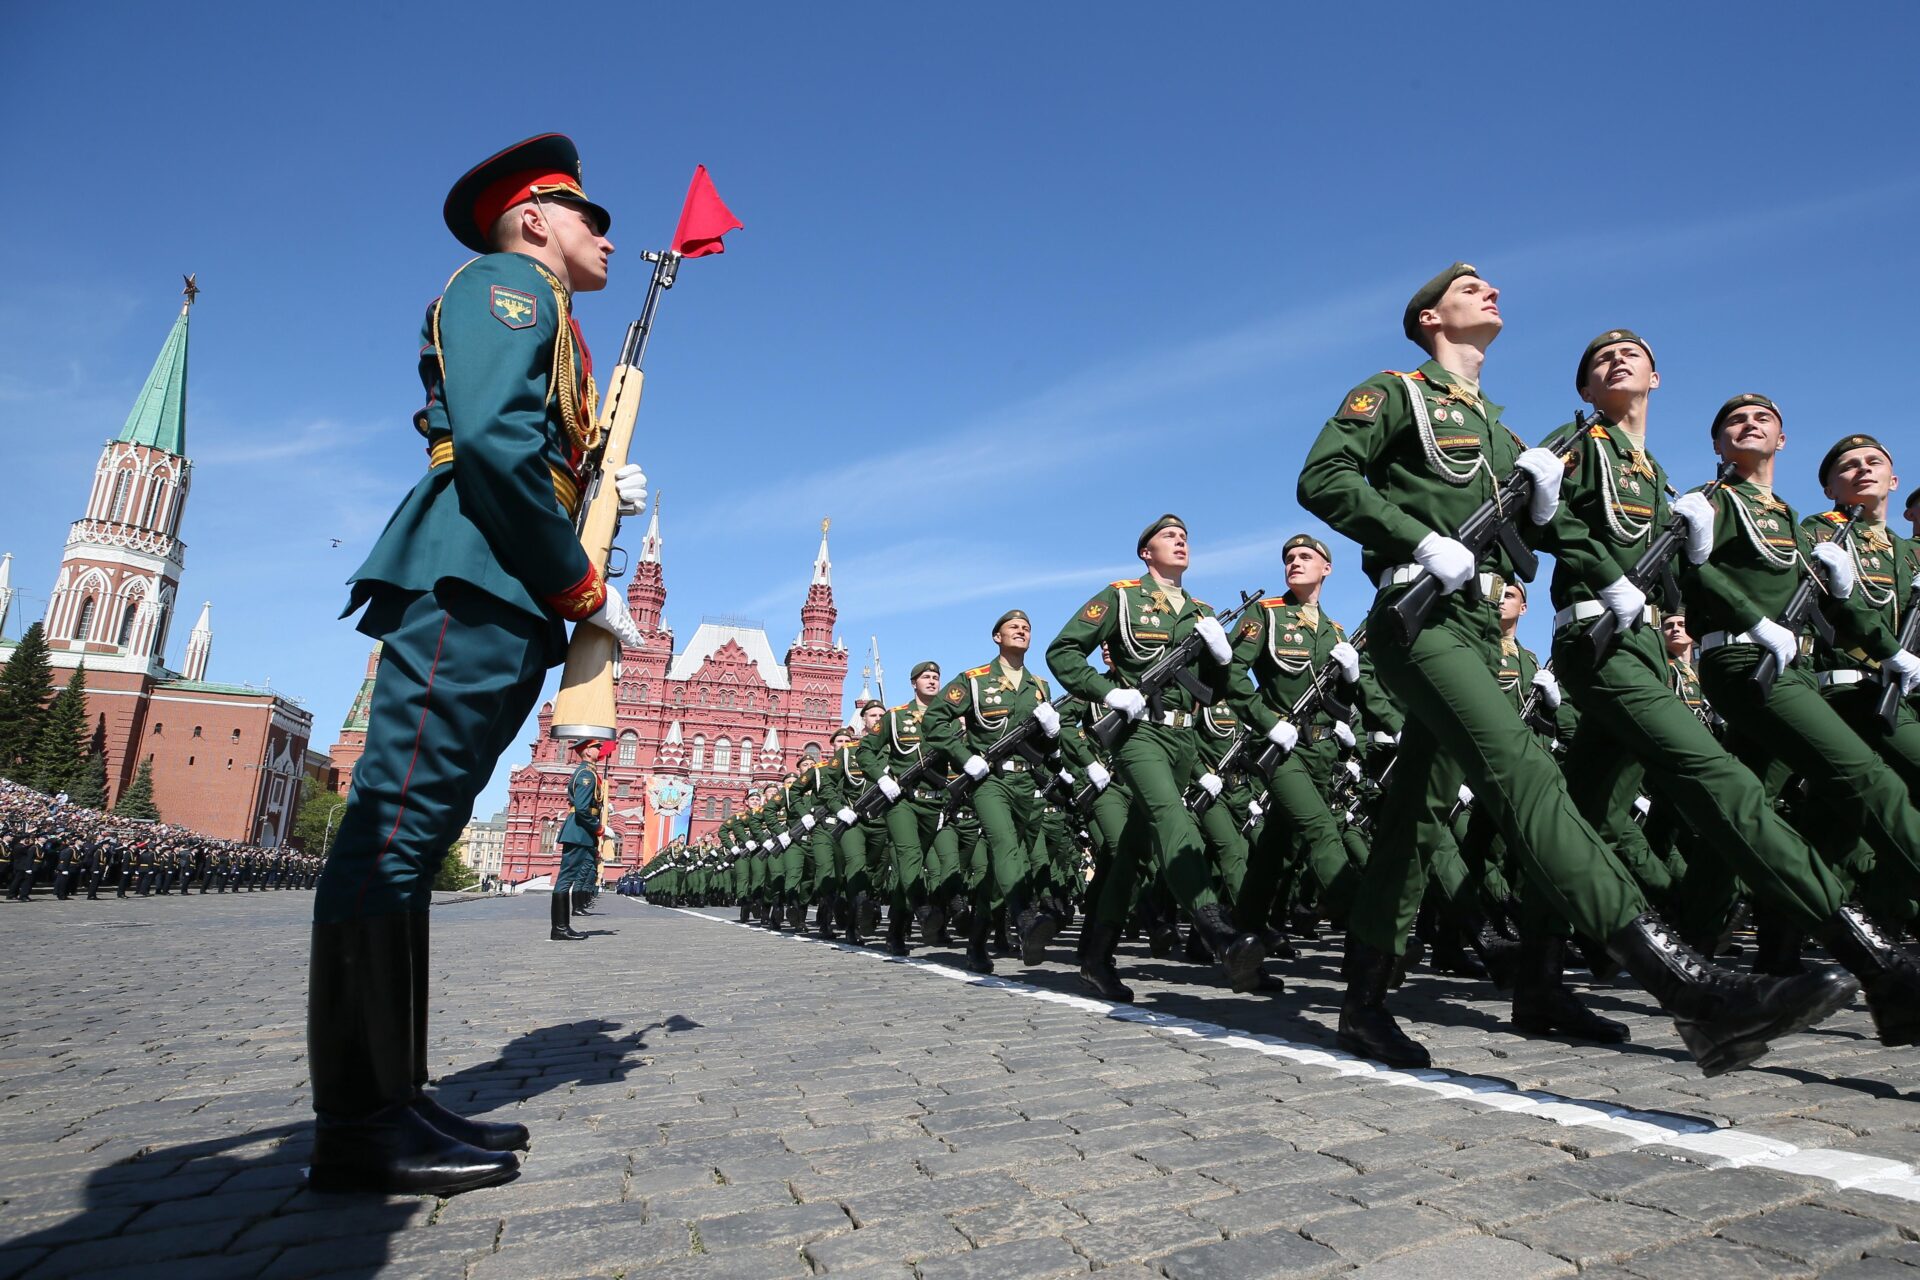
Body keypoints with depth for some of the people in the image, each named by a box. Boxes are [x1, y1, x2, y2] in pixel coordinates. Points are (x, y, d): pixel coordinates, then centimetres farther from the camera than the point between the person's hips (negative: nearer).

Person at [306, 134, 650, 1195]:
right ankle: (357, 1122, -6)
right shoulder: (508, 281, 4)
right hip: (470, 583, -10)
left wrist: (607, 497, 12)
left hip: (503, 609, 10)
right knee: (396, 824, -11)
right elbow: (493, 444, -14)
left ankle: (390, 1098, 11)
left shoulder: (552, 331, 33)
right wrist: (589, 593, -12)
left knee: (414, 832, 6)